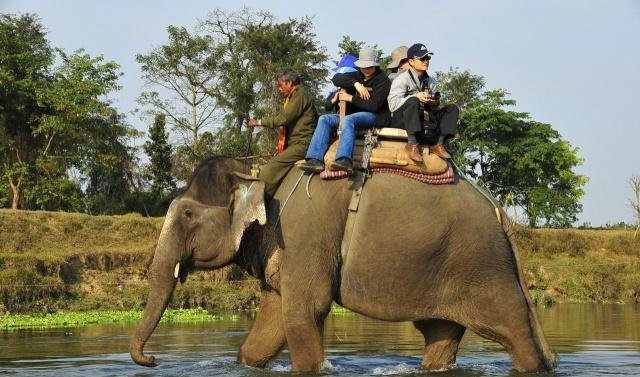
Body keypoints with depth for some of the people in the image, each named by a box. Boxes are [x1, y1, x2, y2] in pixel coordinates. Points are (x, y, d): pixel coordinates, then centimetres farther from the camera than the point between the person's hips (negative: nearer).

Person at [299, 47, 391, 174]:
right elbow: (336, 79, 1)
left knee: (348, 119, -37)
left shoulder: (383, 80, -3)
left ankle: (344, 159, -56)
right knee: (324, 119, -8)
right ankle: (315, 159, -24)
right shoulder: (357, 76, 17)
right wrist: (356, 84, -13)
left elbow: (374, 105, -15)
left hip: (375, 116, -8)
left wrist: (351, 98, -8)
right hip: (353, 115, 8)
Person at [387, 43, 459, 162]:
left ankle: (438, 144, -14)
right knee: (413, 101, -36)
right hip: (400, 120, -6)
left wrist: (435, 103, -11)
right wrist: (416, 97, -25)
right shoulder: (402, 79, -5)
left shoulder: (430, 81, 14)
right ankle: (412, 145, -38)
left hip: (422, 119, 6)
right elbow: (393, 104, -18)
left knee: (452, 109, -3)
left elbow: (432, 108, 14)